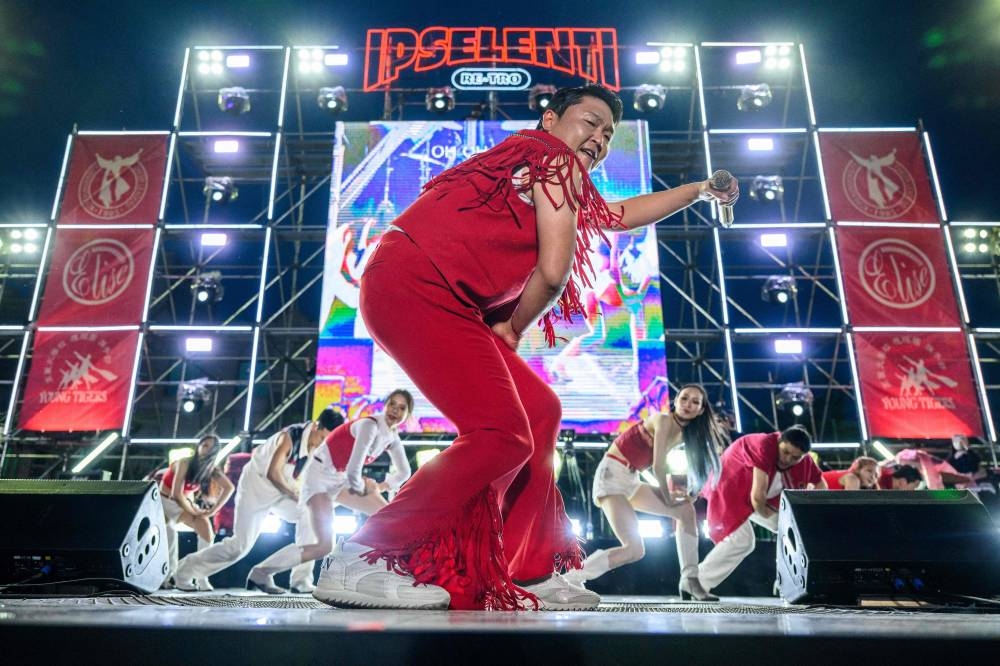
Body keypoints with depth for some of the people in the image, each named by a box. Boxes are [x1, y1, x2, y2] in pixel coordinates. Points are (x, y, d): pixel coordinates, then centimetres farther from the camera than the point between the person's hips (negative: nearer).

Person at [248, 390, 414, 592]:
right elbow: (353, 471, -31)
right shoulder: (370, 425, -25)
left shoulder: (393, 437, 1)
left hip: (341, 479, 9)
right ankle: (260, 572, -1)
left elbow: (403, 472, 16)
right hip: (319, 477, -9)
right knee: (324, 546, -17)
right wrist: (362, 488, -12)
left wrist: (379, 488, 6)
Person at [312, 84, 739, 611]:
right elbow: (553, 272, -8)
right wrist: (513, 330, 7)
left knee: (539, 411, 9)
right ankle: (360, 561, -9)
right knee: (502, 435, -16)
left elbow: (620, 215, 44)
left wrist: (698, 190, 51)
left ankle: (533, 573, 14)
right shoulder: (556, 157, 1)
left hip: (438, 302, 10)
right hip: (416, 285, -10)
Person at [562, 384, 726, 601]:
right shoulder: (663, 420, -13)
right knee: (635, 550, -17)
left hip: (630, 480, 9)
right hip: (612, 475, -9)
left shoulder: (684, 435, 13)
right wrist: (668, 498, -1)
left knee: (686, 510, 8)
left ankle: (690, 579, 16)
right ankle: (567, 581, -11)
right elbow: (658, 467, -14)